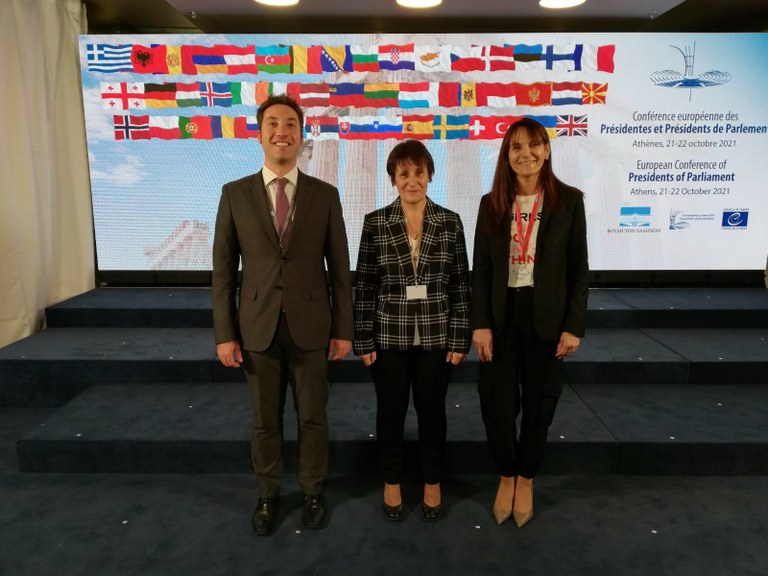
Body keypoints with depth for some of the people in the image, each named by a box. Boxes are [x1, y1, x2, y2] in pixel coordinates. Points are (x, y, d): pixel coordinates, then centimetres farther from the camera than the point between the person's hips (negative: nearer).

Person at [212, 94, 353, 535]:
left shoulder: (325, 195, 0)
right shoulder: (235, 194, 0)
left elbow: (339, 267, 1)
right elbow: (223, 269, 1)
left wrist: (343, 329, -1)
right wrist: (225, 333, -3)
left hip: (310, 326, 0)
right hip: (258, 327, 1)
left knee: (313, 417, 12)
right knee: (265, 420, 14)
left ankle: (313, 492, 34)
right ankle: (268, 495, 35)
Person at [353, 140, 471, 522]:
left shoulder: (450, 222, -1)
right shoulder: (375, 223, -3)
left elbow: (461, 284, 0)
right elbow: (364, 285, -2)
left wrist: (459, 339, -3)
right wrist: (363, 340, -4)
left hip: (435, 337, 1)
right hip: (389, 336, 0)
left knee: (432, 410, 13)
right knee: (391, 411, 12)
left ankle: (432, 483, 34)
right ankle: (392, 483, 33)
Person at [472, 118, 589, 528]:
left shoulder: (568, 200, -2)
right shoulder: (491, 203, 3)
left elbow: (579, 268, -1)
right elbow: (480, 269, 2)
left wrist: (574, 326, -6)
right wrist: (481, 324, -6)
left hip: (546, 316, -1)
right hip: (501, 314, 1)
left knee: (538, 403, 12)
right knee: (497, 403, 4)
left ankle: (526, 479, 34)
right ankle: (506, 476, 30)